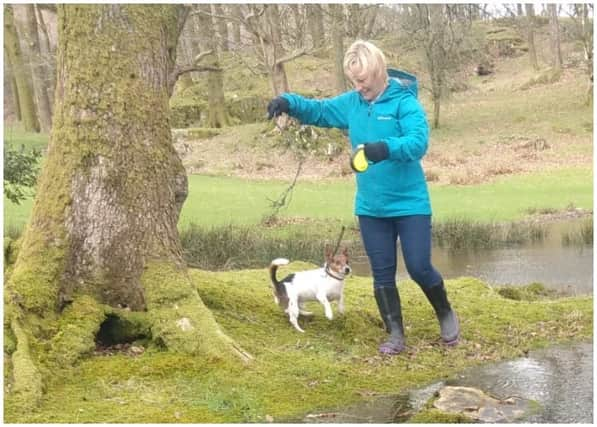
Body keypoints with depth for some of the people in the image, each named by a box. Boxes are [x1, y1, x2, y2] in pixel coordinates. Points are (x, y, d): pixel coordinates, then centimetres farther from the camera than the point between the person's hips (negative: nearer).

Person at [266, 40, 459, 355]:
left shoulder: (405, 102, -15)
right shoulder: (350, 103, 2)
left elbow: (419, 141, -27)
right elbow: (318, 110, 13)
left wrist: (387, 148, -47)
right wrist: (289, 102, -8)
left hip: (410, 204, -5)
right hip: (370, 208, 5)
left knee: (419, 268, 0)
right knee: (382, 274, 9)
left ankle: (446, 313, 28)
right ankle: (395, 334, 19)